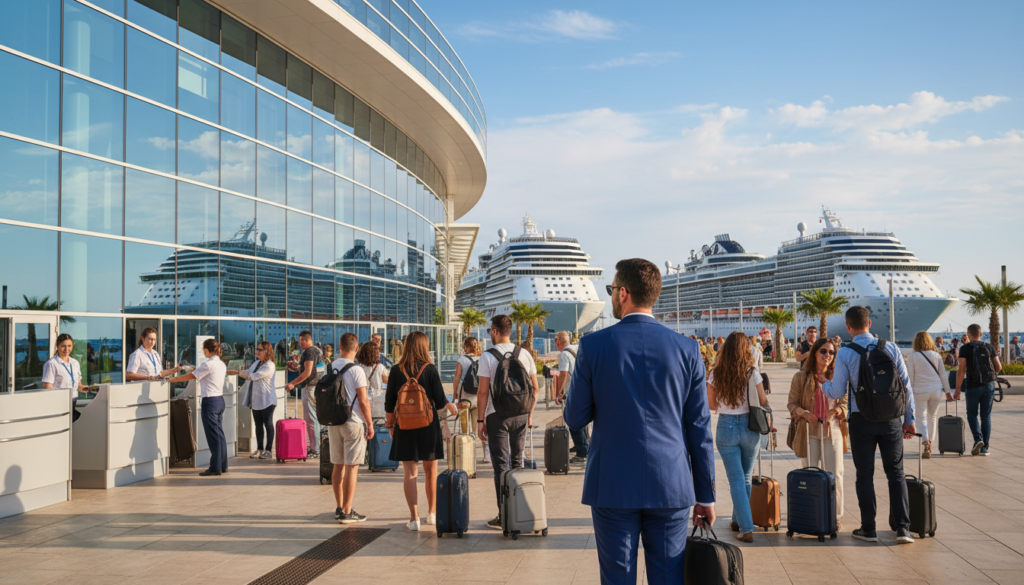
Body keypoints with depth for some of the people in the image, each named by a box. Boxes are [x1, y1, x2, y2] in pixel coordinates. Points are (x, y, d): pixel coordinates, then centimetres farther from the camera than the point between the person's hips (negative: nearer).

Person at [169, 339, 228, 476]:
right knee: (219, 433, 12)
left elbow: (190, 376, -10)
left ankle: (215, 468, 1)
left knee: (213, 435, -3)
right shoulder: (221, 364, 11)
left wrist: (171, 380, -2)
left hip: (210, 402, -8)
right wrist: (196, 370, 22)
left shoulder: (208, 364, -14)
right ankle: (223, 466, 17)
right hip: (220, 400, 8)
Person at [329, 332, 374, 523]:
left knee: (338, 465, 13)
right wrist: (369, 424, -5)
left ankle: (339, 507, 20)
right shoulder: (356, 370, -13)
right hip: (353, 422, -6)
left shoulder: (329, 368, 5)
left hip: (333, 422, 6)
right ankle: (347, 512, -1)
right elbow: (363, 401, -14)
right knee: (352, 467, -2)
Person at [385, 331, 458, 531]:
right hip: (428, 425, 0)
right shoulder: (430, 369, -7)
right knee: (431, 471, 14)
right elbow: (440, 401, -8)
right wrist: (450, 405, 13)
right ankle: (432, 513, 25)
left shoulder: (396, 371, -2)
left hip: (404, 426, 1)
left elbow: (389, 403, 0)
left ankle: (414, 518, -1)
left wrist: (390, 425, 12)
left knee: (410, 473, 3)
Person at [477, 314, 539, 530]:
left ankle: (504, 516, 1)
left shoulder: (488, 356, -8)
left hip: (497, 415, -4)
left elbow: (483, 391, -10)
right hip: (521, 414, 4)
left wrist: (480, 419, -4)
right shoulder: (525, 354, 5)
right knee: (517, 461, 15)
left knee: (501, 464, 0)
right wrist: (530, 413, 15)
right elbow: (535, 387, 7)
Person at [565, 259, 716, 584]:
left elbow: (575, 418, -1)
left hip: (612, 487, -2)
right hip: (671, 487, 2)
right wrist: (706, 496, 9)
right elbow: (699, 429, 2)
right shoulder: (686, 349, 0)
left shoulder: (593, 345, -6)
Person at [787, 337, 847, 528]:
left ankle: (835, 515, 12)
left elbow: (845, 403, 10)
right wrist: (802, 412, -19)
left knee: (835, 475, -1)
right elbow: (791, 403, 1)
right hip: (809, 432, -1)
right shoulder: (801, 377, 1)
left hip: (833, 431, 1)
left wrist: (839, 410, -12)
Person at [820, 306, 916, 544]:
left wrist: (823, 382, 17)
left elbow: (837, 393, -5)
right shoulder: (891, 348, 1)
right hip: (891, 417, 2)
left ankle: (868, 529, 15)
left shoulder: (845, 354, -6)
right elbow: (906, 385, 3)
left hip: (862, 419, -2)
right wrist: (909, 419, 11)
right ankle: (902, 528, 6)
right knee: (895, 472, 11)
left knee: (865, 474, 8)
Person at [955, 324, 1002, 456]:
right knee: (986, 416, 9)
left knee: (972, 414, 11)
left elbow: (961, 370, -11)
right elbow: (998, 367, 4)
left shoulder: (965, 349, -6)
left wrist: (957, 390, -7)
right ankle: (985, 447, 6)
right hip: (989, 385, 3)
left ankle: (978, 438, -12)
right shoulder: (989, 347, 4)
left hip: (973, 386, -3)